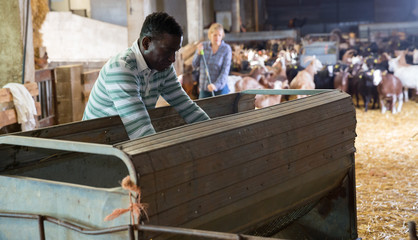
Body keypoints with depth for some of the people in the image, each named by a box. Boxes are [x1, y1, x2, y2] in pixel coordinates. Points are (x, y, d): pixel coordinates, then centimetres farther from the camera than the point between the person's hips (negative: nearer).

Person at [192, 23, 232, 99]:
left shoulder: (226, 49, -7)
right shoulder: (203, 46, 4)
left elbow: (225, 71, -13)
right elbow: (194, 65, 8)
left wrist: (216, 85, -26)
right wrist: (198, 53, -9)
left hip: (220, 89, -3)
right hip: (204, 88, 3)